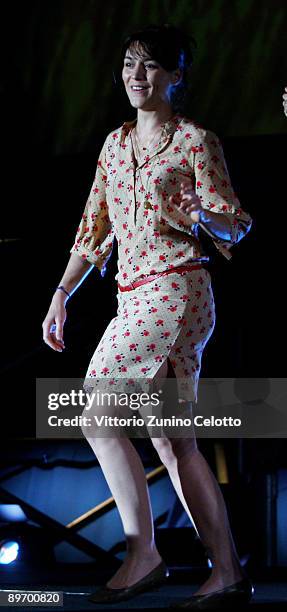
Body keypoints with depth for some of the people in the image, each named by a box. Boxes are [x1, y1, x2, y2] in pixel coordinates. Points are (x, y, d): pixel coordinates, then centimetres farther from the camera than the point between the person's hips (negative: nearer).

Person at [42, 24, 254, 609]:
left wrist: (202, 216, -27)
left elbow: (234, 223, -4)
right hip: (135, 297, 7)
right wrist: (60, 296, 14)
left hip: (174, 290, -7)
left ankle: (142, 554, -7)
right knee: (171, 439, 3)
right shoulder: (115, 144, 17)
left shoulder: (196, 141, -3)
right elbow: (94, 229, 20)